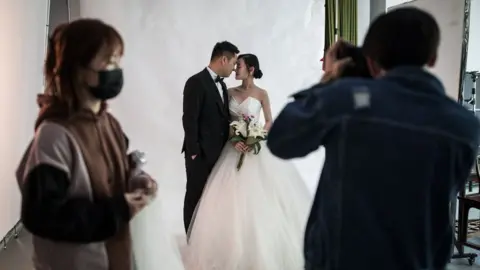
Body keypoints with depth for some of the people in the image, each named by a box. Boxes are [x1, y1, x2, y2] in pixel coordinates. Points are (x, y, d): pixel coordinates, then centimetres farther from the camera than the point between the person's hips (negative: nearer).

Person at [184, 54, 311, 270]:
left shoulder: (261, 94, -3)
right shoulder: (231, 92, 5)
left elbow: (269, 122, 0)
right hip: (234, 148, 3)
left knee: (256, 198, -2)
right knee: (233, 198, 2)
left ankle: (259, 249, 13)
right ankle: (235, 247, 15)